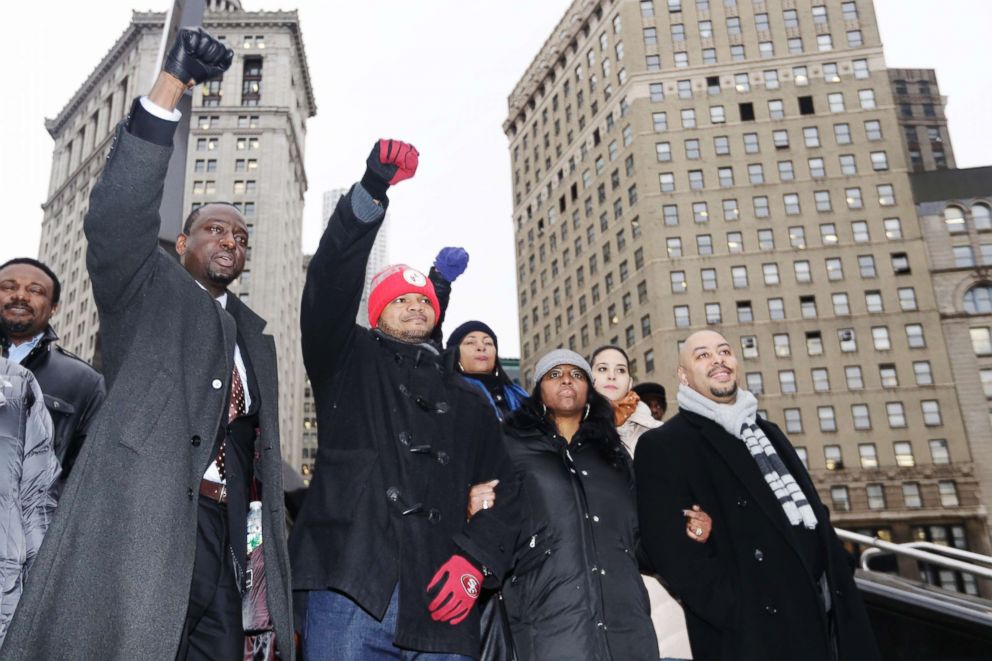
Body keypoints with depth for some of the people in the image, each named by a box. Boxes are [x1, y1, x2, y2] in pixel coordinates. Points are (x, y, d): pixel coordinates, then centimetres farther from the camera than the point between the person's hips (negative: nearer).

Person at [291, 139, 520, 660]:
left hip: (439, 603, 3)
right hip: (350, 590, -2)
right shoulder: (349, 359, 16)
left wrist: (476, 559, -4)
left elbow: (501, 490, 15)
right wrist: (371, 192, -15)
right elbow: (330, 283, -2)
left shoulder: (467, 401, 23)